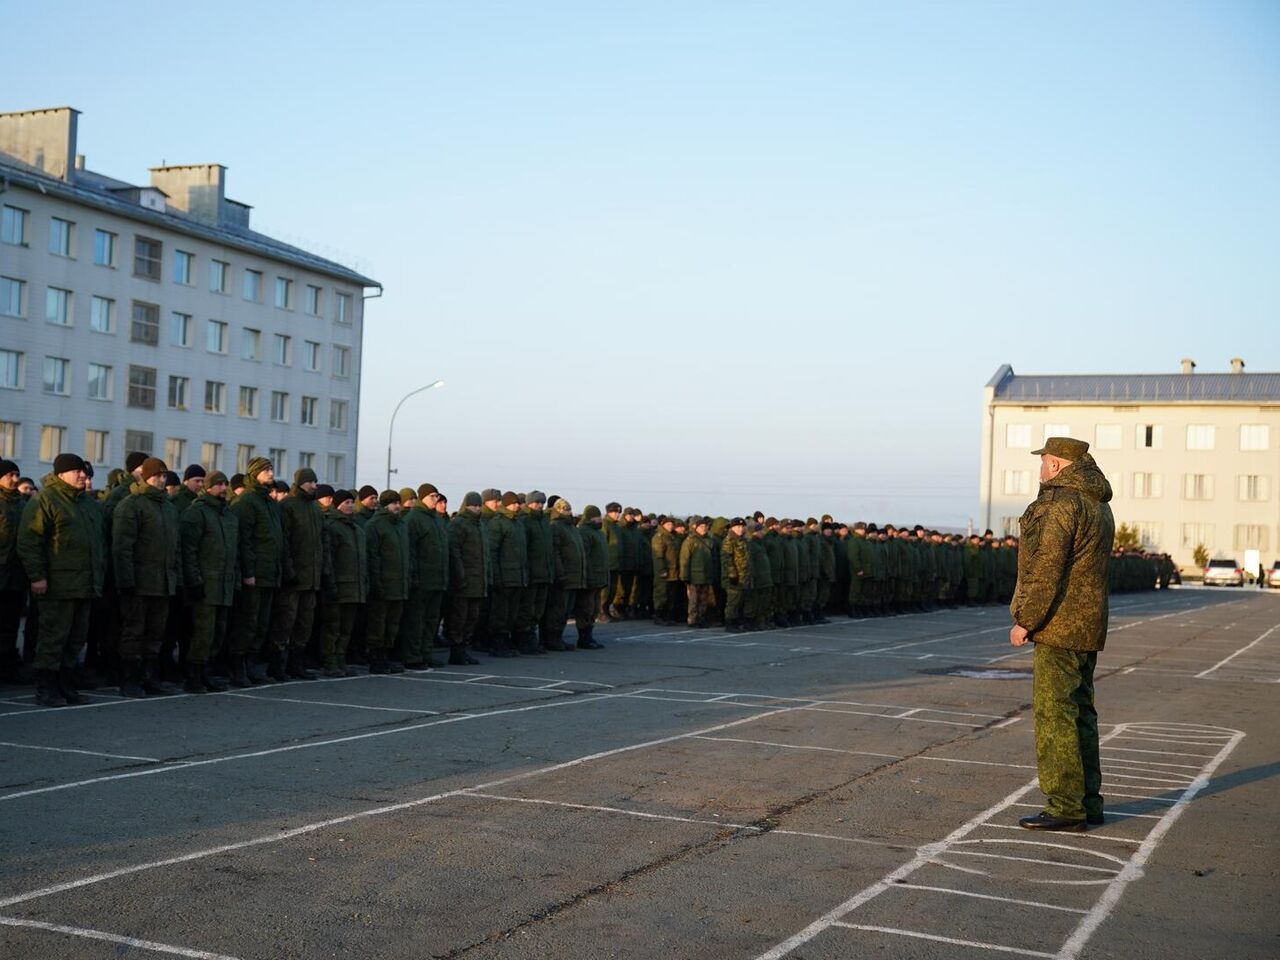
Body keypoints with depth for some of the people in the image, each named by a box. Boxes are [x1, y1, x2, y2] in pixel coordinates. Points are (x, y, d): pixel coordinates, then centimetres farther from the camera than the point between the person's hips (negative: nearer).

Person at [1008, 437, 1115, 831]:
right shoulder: (1099, 505, 16)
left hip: (1059, 626, -10)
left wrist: (1025, 620, -15)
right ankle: (1088, 803, 20)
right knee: (1079, 711, 14)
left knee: (1055, 714, -6)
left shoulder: (1060, 503, -15)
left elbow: (1046, 569, -20)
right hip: (1088, 626, 10)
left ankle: (1066, 807, -5)